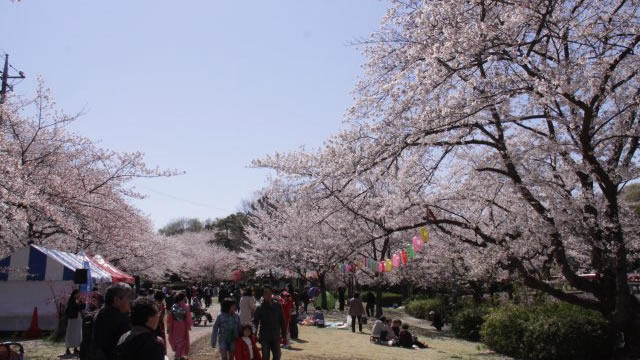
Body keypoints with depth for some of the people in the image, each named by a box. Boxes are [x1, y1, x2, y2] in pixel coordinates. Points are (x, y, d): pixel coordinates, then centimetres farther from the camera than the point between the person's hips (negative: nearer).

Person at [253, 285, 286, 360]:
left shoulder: (277, 306, 2)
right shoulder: (260, 308, -6)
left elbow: (282, 321, 7)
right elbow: (255, 322, -9)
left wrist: (284, 334, 6)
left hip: (276, 337, 3)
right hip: (265, 337, -3)